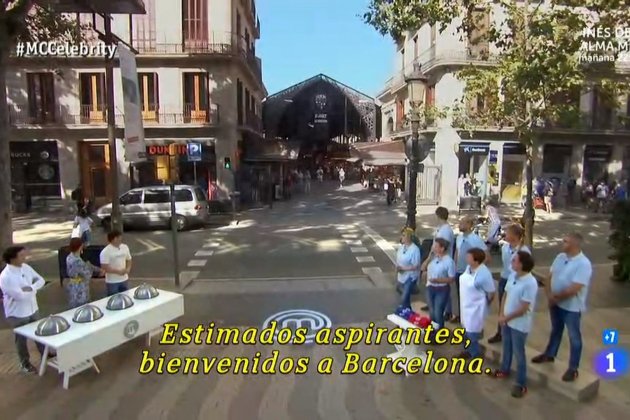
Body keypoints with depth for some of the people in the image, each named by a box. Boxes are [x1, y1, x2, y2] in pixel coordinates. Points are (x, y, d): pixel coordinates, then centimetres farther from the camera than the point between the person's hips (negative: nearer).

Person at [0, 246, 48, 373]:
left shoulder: (26, 267, -4)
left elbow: (41, 280, 0)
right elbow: (20, 295, -29)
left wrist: (31, 288, -18)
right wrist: (34, 290, -13)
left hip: (33, 309, 6)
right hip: (18, 314, -6)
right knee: (21, 339, 15)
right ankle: (25, 363, 34)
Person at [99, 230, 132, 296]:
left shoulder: (125, 247, 0)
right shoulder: (105, 252, -18)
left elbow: (129, 260, 12)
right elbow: (104, 268, -20)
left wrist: (128, 269, -6)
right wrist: (118, 271, -21)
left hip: (124, 280, 6)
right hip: (112, 282, -6)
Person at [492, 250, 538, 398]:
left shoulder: (530, 283, -27)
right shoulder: (512, 275, -3)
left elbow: (523, 309, -24)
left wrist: (506, 318, -14)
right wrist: (502, 315, -4)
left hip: (519, 324, -7)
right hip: (507, 320, 7)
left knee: (518, 353, 6)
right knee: (507, 347, 24)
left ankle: (521, 384, 21)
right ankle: (505, 370, 46)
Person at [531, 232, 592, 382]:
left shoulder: (583, 264, -24)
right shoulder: (560, 257, -1)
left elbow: (573, 290, -27)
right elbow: (549, 277, 3)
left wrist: (556, 297, -14)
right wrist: (549, 295, -11)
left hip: (572, 307, -7)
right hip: (555, 303, 7)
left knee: (574, 337, 10)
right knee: (556, 330, 24)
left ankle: (573, 368, 23)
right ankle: (549, 355, 43)